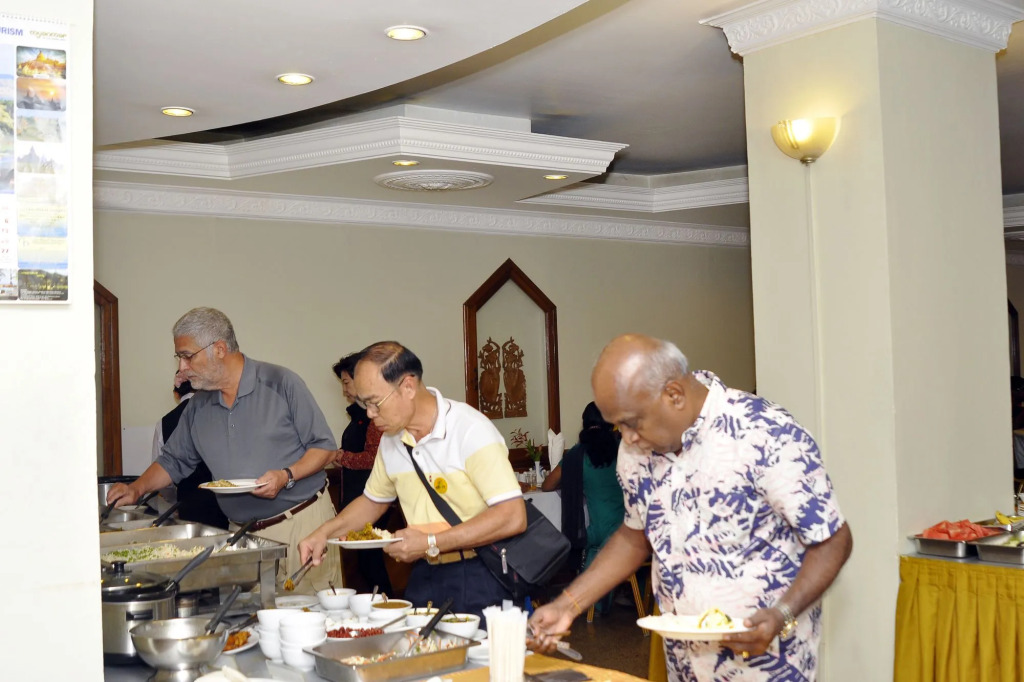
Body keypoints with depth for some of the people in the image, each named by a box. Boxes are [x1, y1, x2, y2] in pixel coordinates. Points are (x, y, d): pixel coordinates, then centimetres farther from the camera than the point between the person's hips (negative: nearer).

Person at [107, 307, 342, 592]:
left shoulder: (281, 383, -6)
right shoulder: (198, 407, 11)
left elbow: (323, 445, -5)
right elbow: (173, 461, 21)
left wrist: (286, 476, -19)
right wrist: (136, 488, 5)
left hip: (302, 522, -4)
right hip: (245, 534, 4)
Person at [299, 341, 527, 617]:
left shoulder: (471, 431, -17)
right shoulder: (391, 439, 6)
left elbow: (513, 517, -23)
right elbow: (373, 500, 23)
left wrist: (431, 542, -22)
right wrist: (324, 532, 8)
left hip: (477, 579, -6)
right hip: (424, 576, 6)